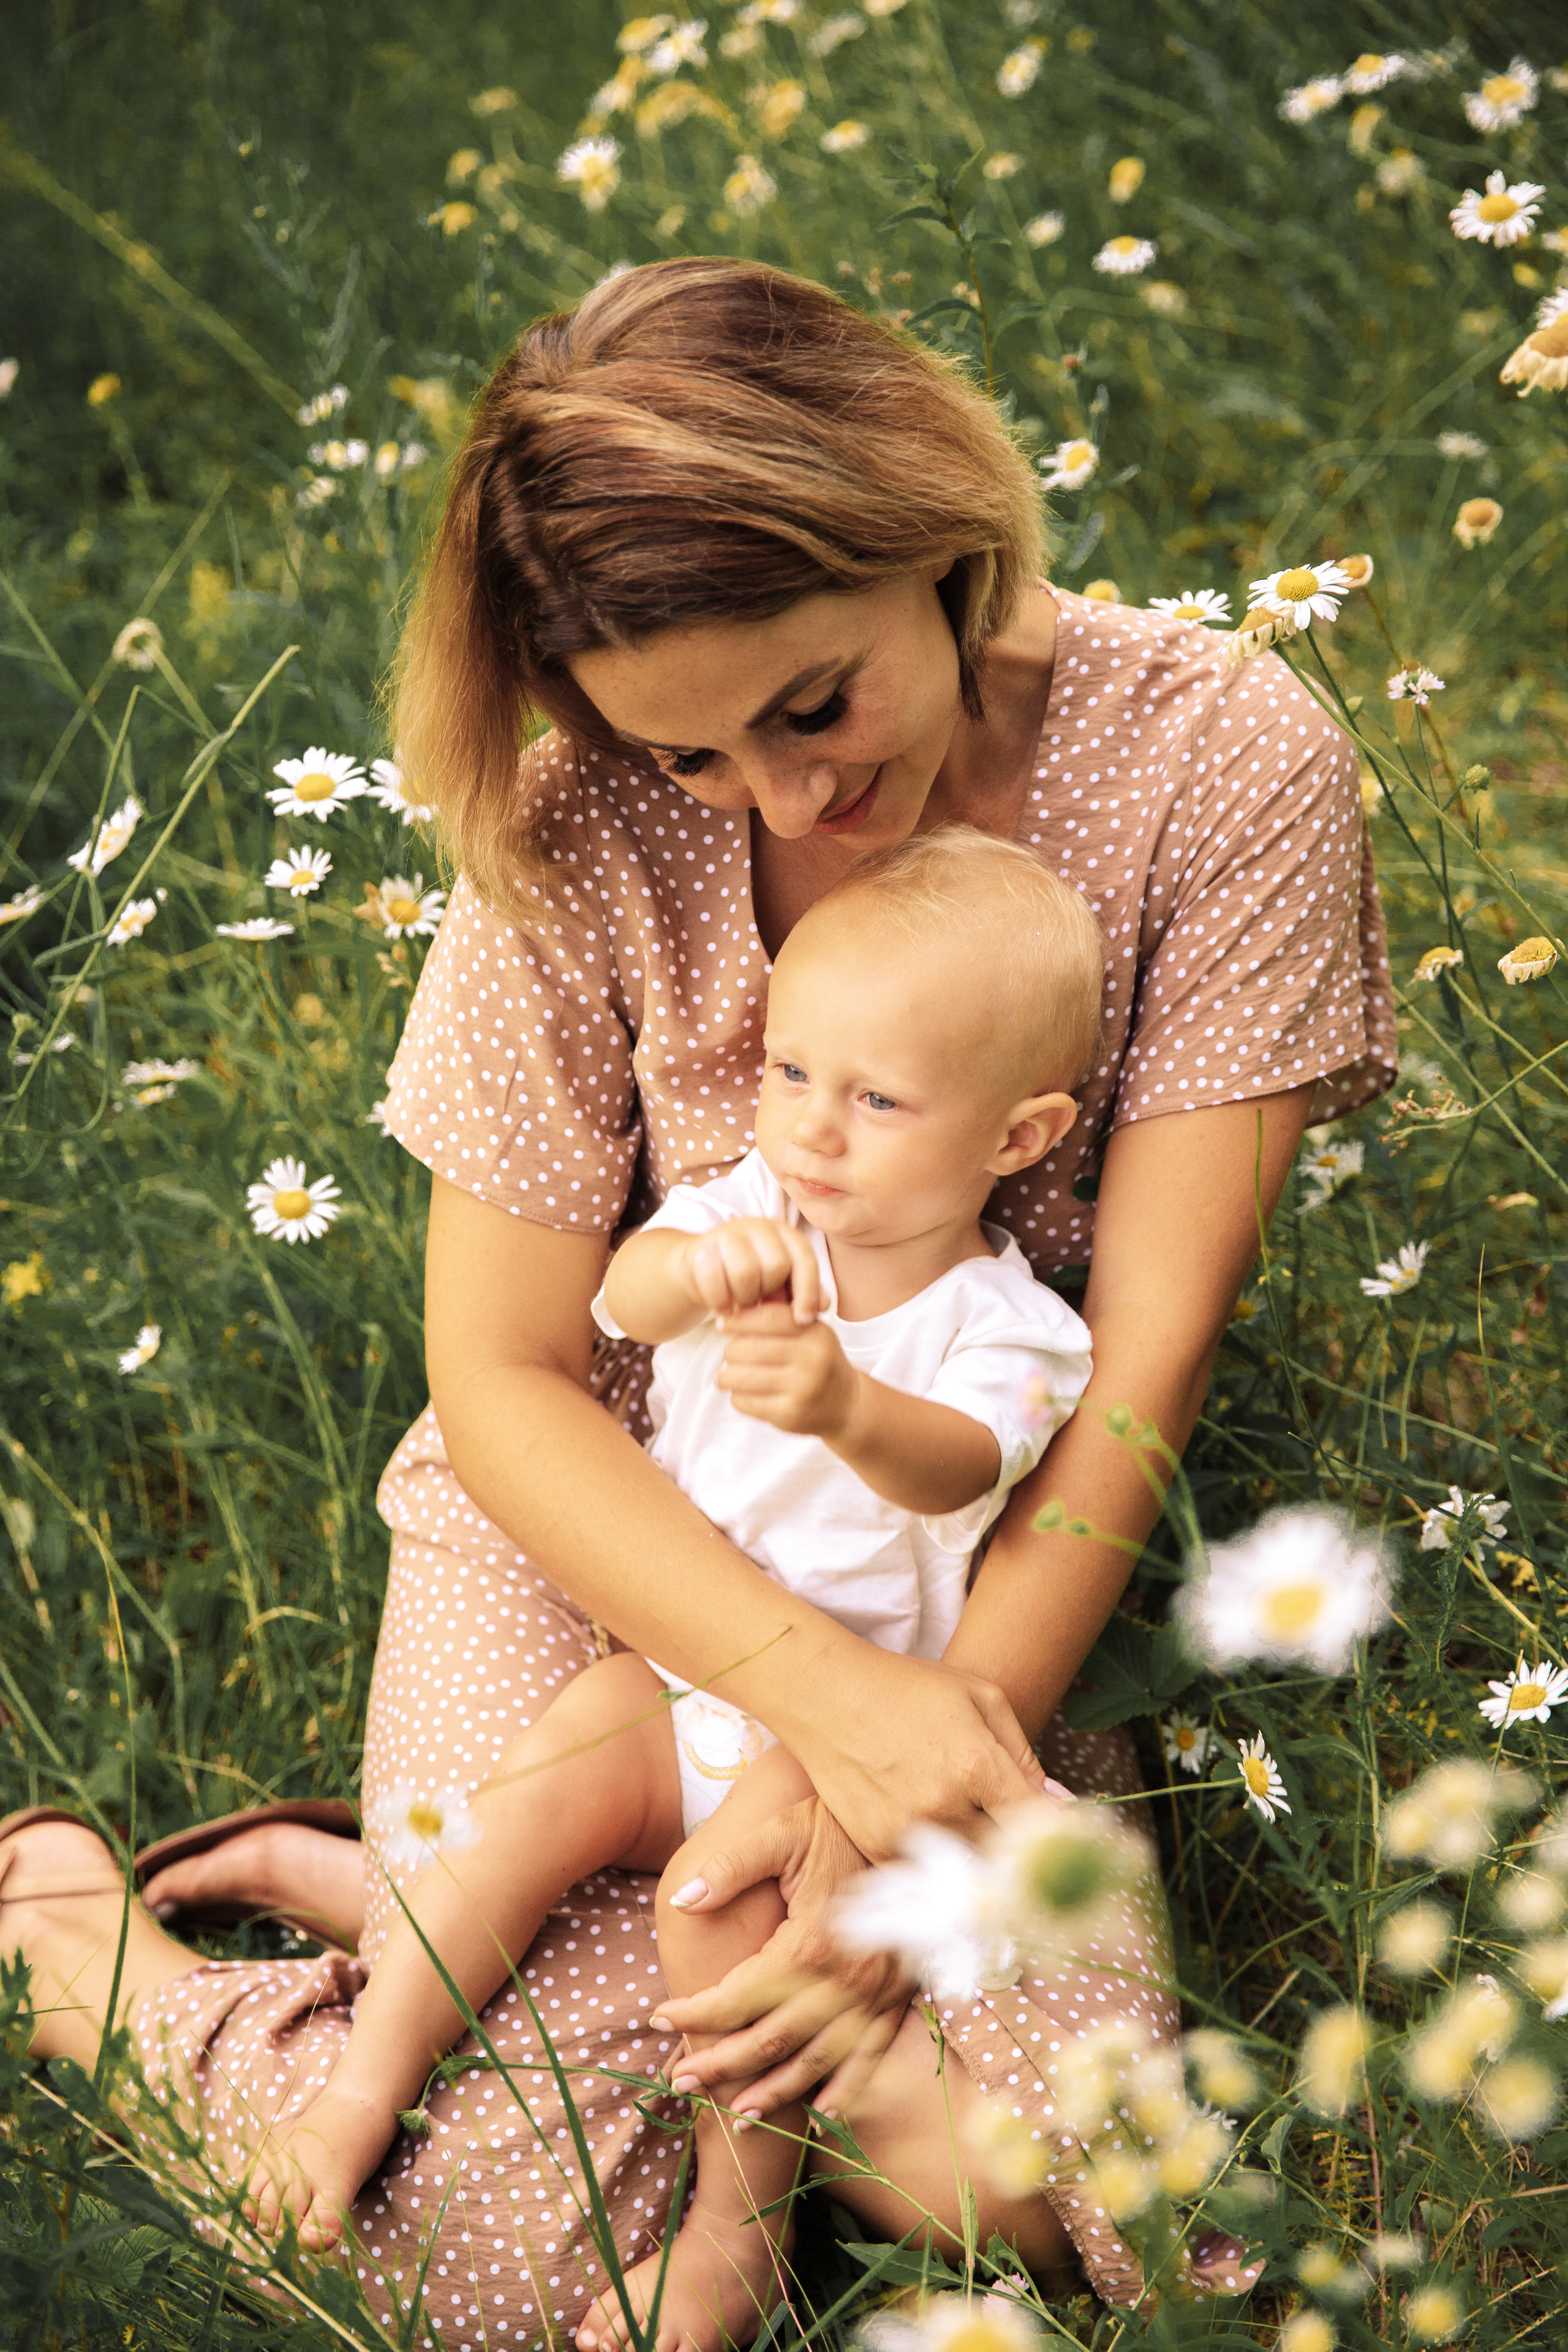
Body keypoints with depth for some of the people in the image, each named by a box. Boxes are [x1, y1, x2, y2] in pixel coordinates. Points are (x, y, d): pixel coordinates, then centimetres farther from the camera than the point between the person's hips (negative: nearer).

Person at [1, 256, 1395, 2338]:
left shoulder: (1227, 762, -16)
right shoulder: (589, 831, -15)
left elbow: (1148, 1354, -16)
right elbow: (502, 1375, -11)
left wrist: (915, 1836, -23)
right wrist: (824, 1689, -27)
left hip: (980, 1574, 2)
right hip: (603, 1530, -1)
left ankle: (418, 1899, -1)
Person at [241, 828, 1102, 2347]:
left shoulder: (1005, 1328, -13)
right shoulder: (756, 1217, -2)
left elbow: (958, 1466, -36)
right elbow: (623, 1294, -25)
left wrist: (852, 1409, -60)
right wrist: (692, 1268, -51)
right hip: (671, 1669, 4)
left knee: (719, 1898, -27)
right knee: (517, 1810, -20)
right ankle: (362, 2094, -9)